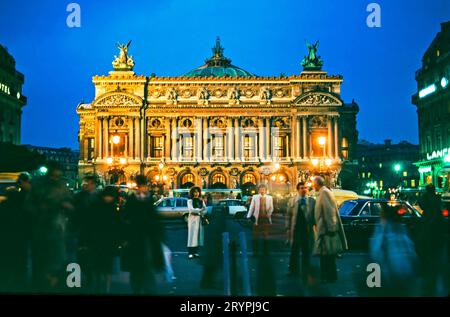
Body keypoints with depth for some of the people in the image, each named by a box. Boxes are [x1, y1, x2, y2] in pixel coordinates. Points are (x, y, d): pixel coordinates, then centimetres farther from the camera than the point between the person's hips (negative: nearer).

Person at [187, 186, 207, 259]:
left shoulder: (201, 201, 14)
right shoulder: (190, 201, 1)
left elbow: (205, 210, 7)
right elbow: (191, 209, -13)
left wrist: (201, 213, -12)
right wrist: (199, 210, -12)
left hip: (200, 219, 5)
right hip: (193, 218, -5)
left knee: (198, 234, 3)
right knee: (192, 235, -8)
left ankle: (196, 252, 9)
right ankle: (190, 253, -9)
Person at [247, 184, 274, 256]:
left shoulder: (269, 198, 4)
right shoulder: (255, 197, 0)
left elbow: (271, 208, 7)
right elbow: (251, 208, -1)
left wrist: (269, 214, -9)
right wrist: (248, 217, -9)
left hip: (266, 219, 1)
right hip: (257, 219, -1)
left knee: (266, 236, 8)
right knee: (256, 236, 4)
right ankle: (255, 252, 13)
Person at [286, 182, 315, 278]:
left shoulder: (312, 201, 2)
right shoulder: (292, 201, 4)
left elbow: (315, 215, 1)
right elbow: (289, 216, 3)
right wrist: (288, 228, -1)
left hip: (308, 230, 0)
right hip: (295, 229, 0)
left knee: (306, 252, 8)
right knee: (294, 251, 9)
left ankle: (305, 272, 17)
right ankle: (293, 270, 18)